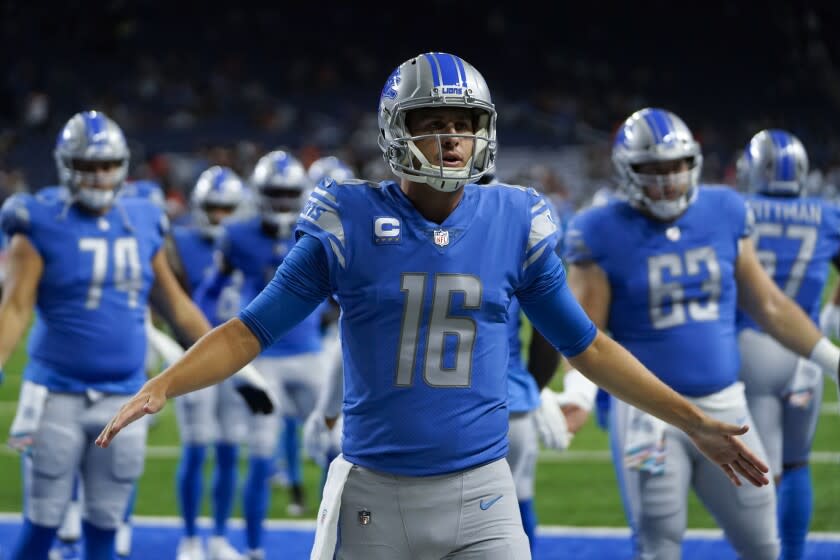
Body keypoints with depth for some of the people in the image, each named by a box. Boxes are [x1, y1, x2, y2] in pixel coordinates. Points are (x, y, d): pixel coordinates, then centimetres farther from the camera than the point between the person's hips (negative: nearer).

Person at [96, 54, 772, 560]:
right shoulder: (350, 222, -3)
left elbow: (586, 346, 12)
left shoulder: (514, 222, 3)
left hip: (480, 495, 1)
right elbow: (252, 330, 2)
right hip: (375, 498, -1)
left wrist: (694, 422, 10)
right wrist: (160, 388, -13)